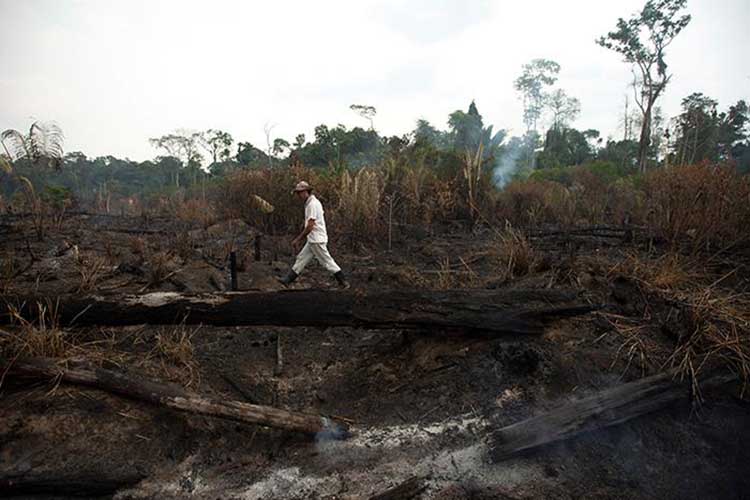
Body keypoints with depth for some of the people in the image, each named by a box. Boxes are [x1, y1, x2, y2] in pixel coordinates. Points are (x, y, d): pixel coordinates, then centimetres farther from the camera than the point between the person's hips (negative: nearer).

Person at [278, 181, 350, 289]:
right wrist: (300, 239, 23)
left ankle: (343, 282, 3)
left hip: (317, 240, -10)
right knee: (301, 258, 12)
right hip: (312, 240, 10)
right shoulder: (310, 203, 15)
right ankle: (288, 279, 18)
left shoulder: (312, 204, -17)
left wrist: (298, 239, -15)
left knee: (327, 261, -3)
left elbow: (310, 226, -21)